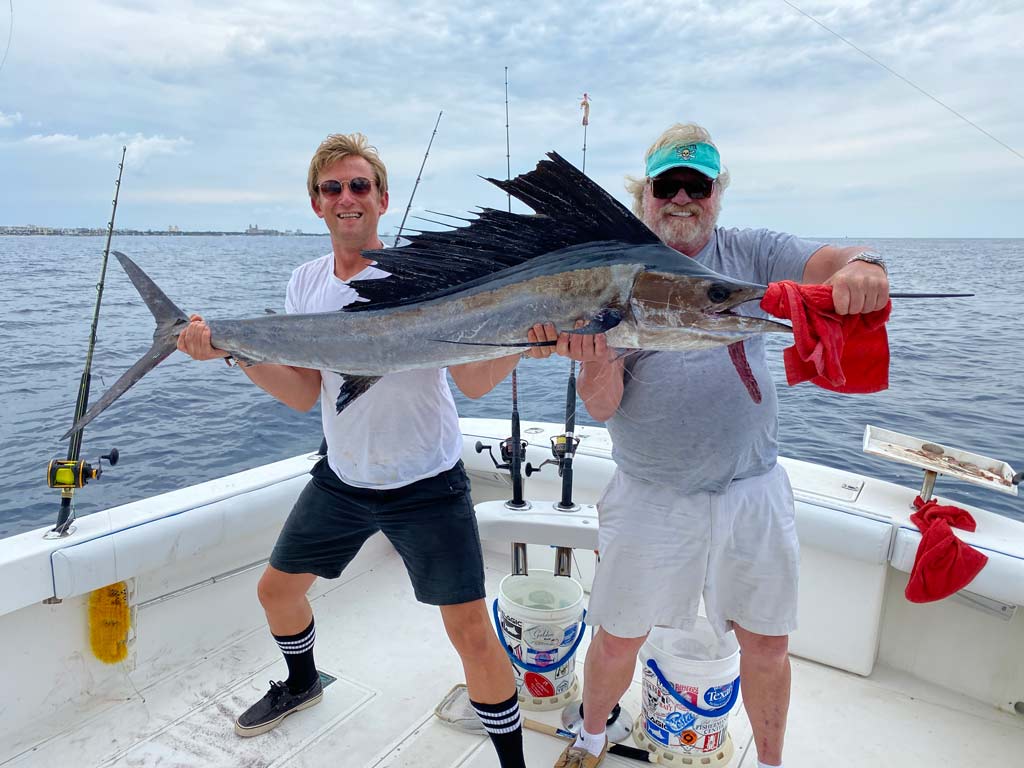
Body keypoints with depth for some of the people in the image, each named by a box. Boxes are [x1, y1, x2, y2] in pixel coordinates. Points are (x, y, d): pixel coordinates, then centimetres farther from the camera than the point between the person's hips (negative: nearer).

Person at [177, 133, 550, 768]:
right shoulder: (306, 283, 2)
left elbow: (474, 382, -19)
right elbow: (304, 393, -1)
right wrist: (233, 349, -13)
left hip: (426, 483, -5)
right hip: (341, 478, 6)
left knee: (470, 628, -7)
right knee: (277, 588, 21)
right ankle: (302, 683, 54)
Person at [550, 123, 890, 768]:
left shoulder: (751, 252, 3)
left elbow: (840, 262, -10)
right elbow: (601, 406, -8)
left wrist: (862, 268, -34)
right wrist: (597, 362, -30)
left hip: (752, 492, 2)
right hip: (650, 499, -1)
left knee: (767, 647, 14)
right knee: (617, 643, 12)